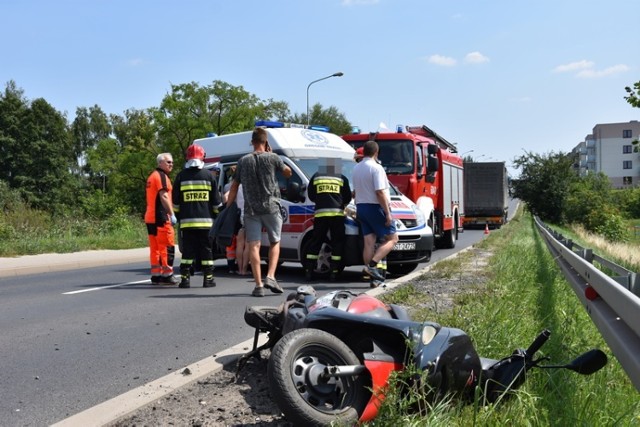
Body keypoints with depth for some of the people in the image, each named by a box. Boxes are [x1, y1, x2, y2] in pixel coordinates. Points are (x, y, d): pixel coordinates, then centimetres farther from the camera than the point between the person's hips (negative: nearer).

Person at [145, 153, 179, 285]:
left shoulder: (152, 176, 21)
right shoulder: (162, 176, -9)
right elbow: (164, 196, -18)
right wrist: (172, 214, -18)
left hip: (150, 217, 10)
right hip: (160, 217, -10)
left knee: (155, 247, 11)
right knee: (167, 246, -6)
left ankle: (156, 275, 13)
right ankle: (167, 275, -5)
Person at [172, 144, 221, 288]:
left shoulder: (181, 176, 4)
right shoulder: (209, 175, 2)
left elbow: (176, 202, 6)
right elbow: (216, 201, 3)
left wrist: (179, 217, 17)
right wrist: (215, 216, 15)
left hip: (187, 221, 1)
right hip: (206, 221, -1)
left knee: (188, 251, 5)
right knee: (206, 250, 5)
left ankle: (185, 279, 3)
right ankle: (208, 279, 6)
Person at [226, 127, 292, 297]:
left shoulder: (243, 161, 6)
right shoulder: (272, 158, -1)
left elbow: (234, 187, 8)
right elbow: (288, 173, 16)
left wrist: (228, 207, 17)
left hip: (251, 210, 1)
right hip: (271, 208, -1)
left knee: (253, 246, 0)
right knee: (275, 243, 14)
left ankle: (259, 285, -5)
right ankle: (270, 277, -1)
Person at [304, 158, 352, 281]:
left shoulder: (315, 177, 10)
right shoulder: (342, 178, 7)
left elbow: (311, 196, 15)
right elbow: (348, 198, 11)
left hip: (320, 213, 2)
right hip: (337, 213, -1)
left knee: (316, 242, 8)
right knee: (337, 242, 5)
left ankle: (308, 271, 7)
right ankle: (333, 272, 0)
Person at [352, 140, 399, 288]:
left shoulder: (356, 168, 12)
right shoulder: (376, 168, -14)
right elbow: (380, 192, -20)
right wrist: (388, 213, -18)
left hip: (360, 207, 8)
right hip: (375, 207, -8)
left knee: (369, 242, 4)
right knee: (392, 238, 1)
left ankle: (375, 277, 3)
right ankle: (372, 265, -15)